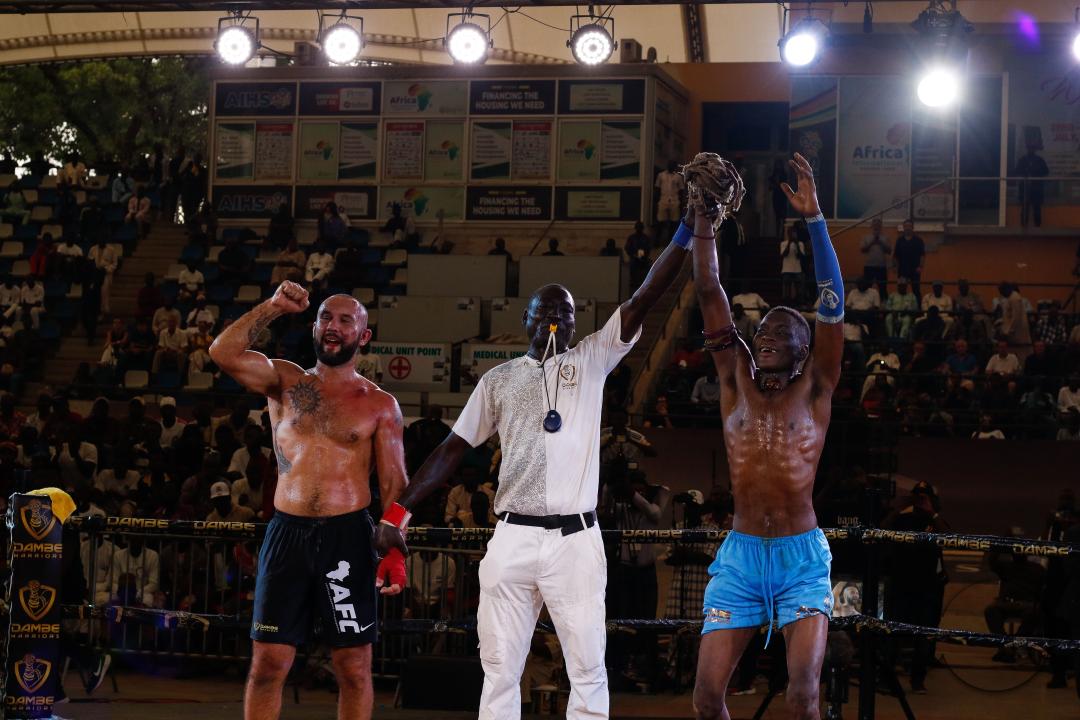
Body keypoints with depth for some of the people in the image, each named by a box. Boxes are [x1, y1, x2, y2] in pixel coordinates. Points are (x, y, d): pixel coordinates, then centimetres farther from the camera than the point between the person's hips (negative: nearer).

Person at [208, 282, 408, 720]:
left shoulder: (379, 404, 6)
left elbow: (395, 485, 2)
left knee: (354, 668, 1)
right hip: (287, 532, 1)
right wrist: (274, 307, -11)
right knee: (268, 664, 1)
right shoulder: (285, 381, 10)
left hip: (347, 536, -1)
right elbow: (223, 353, -7)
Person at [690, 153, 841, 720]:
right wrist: (701, 217, -9)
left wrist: (814, 219, -20)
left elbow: (832, 304, -11)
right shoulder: (736, 380, 7)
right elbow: (709, 292, 0)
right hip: (740, 555, 2)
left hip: (803, 559, -2)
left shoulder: (816, 387, 2)